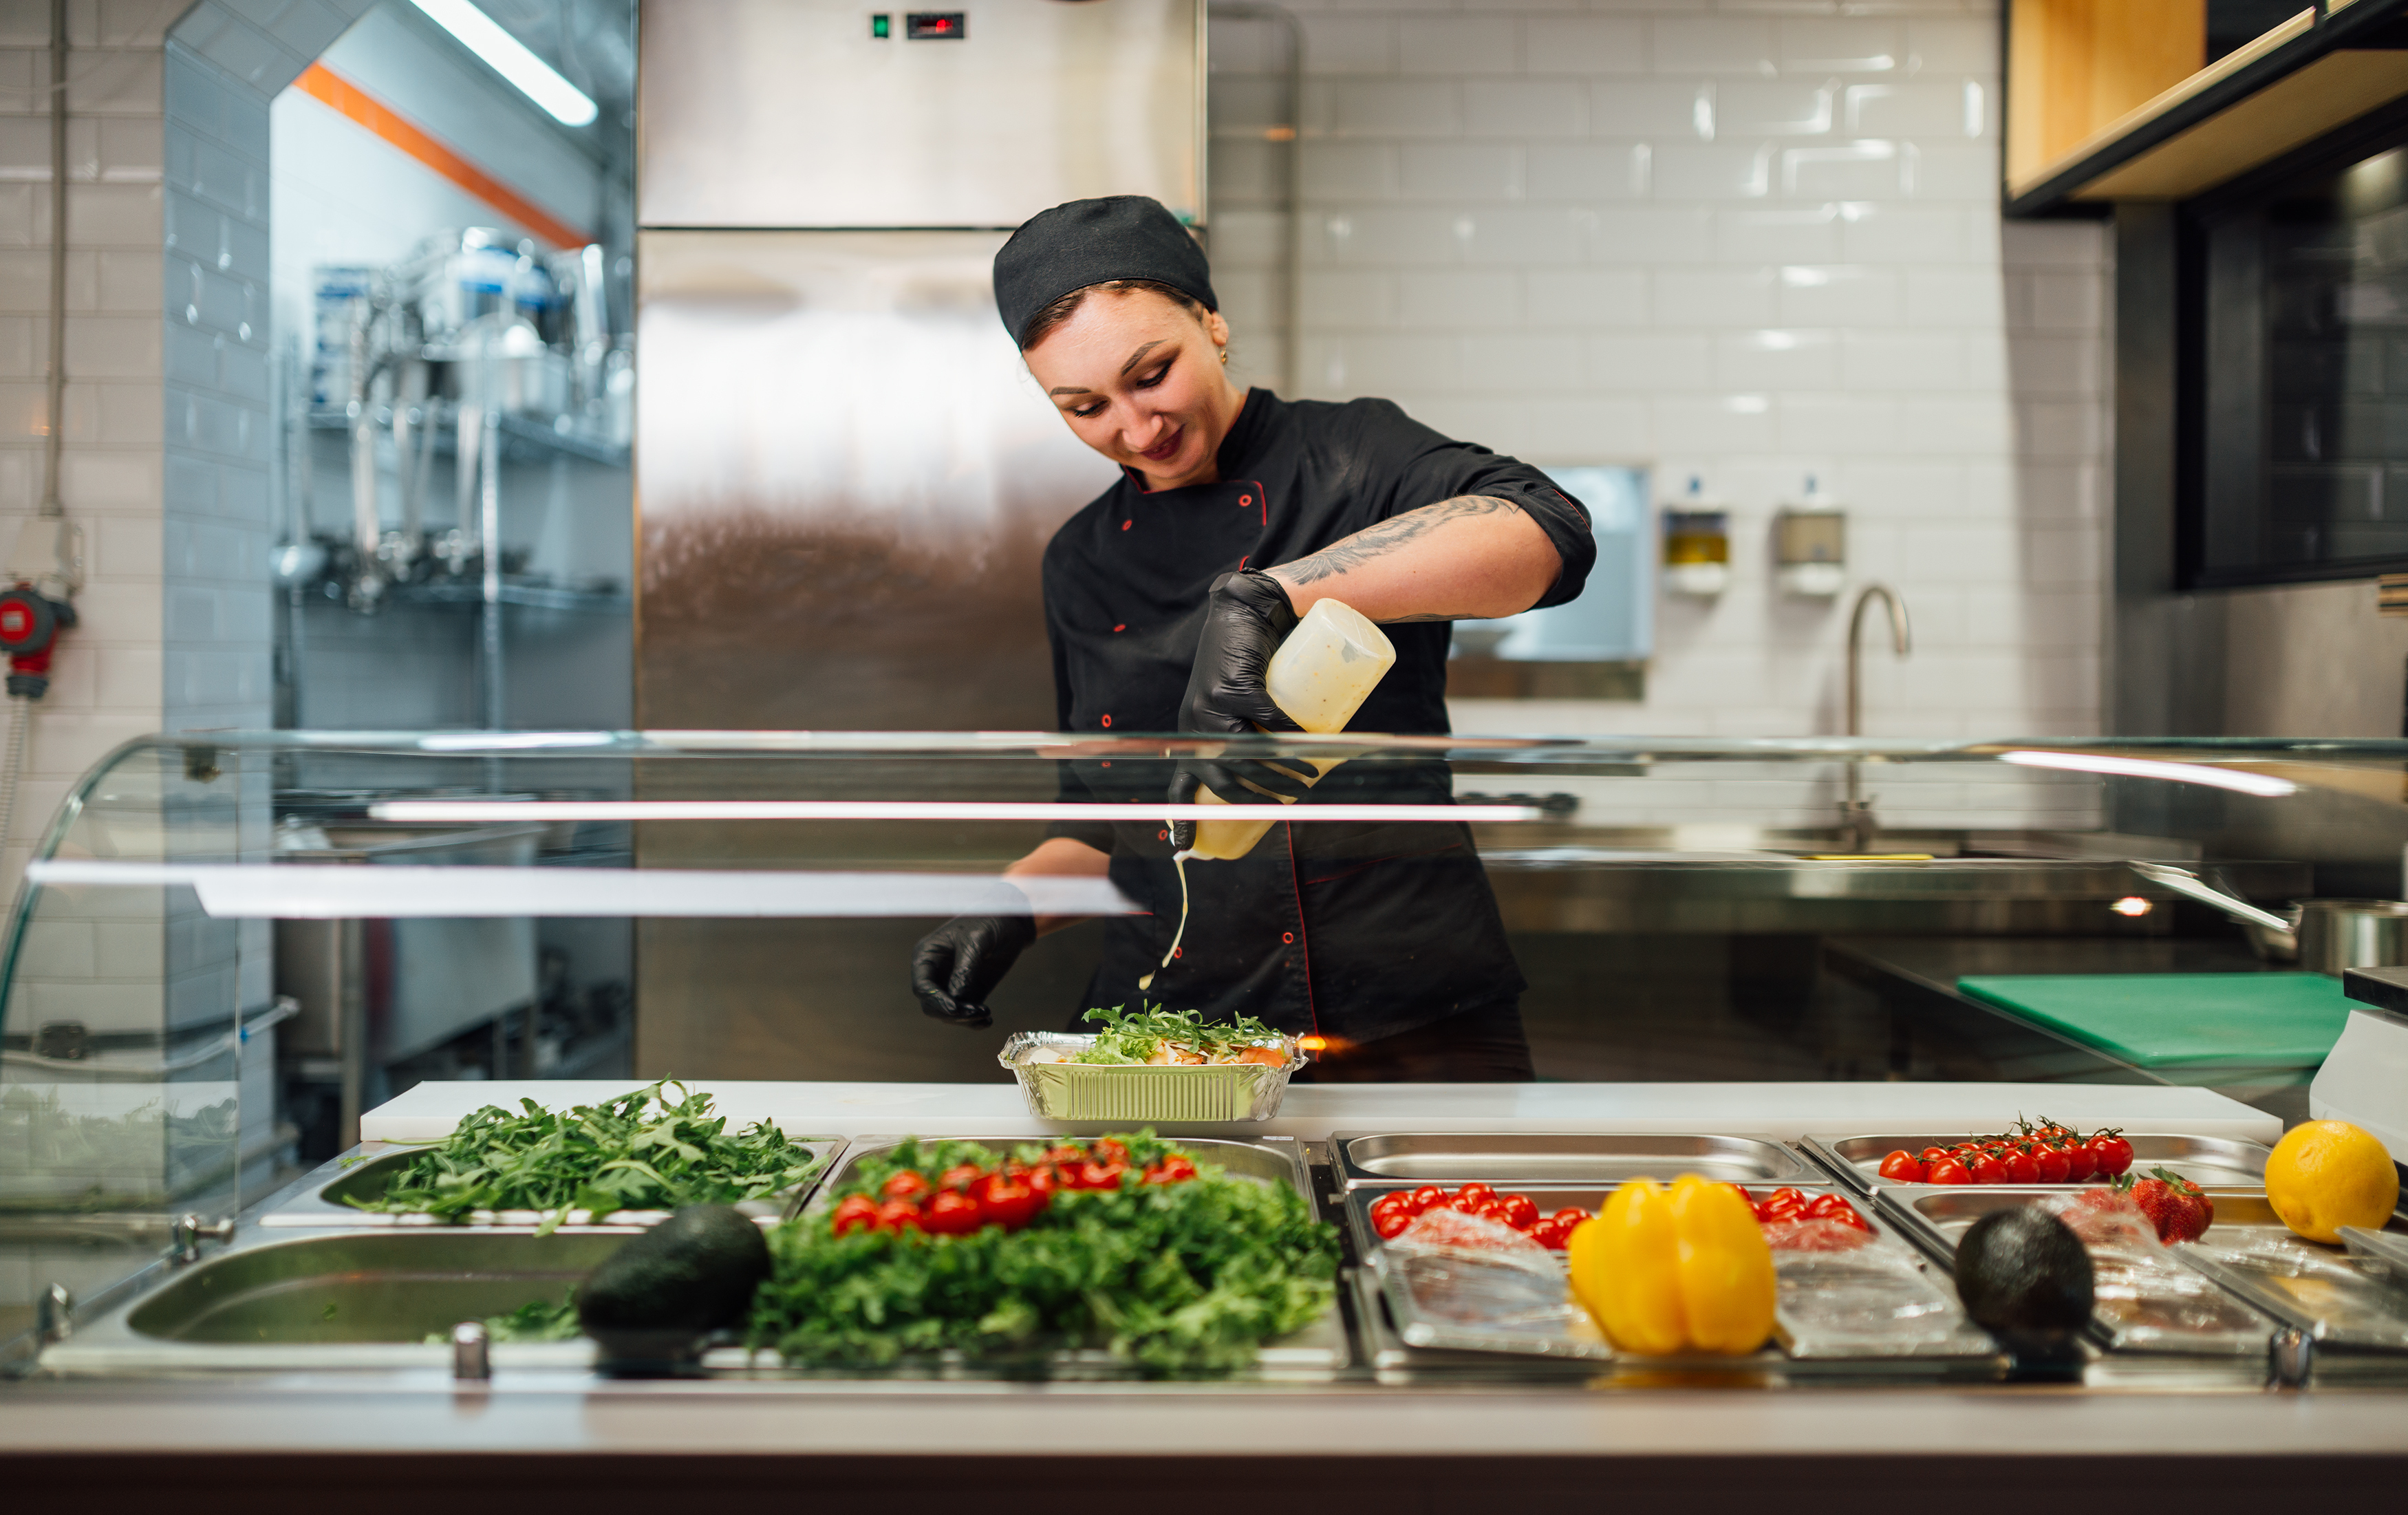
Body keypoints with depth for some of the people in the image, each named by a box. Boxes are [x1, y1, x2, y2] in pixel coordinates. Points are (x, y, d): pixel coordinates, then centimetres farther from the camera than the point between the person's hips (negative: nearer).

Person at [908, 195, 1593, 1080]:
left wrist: (1264, 597, -32)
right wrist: (1014, 909, 5)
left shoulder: (1348, 458, -1)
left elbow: (1545, 531, -23)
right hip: (1166, 1032, 4)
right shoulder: (1082, 561, 15)